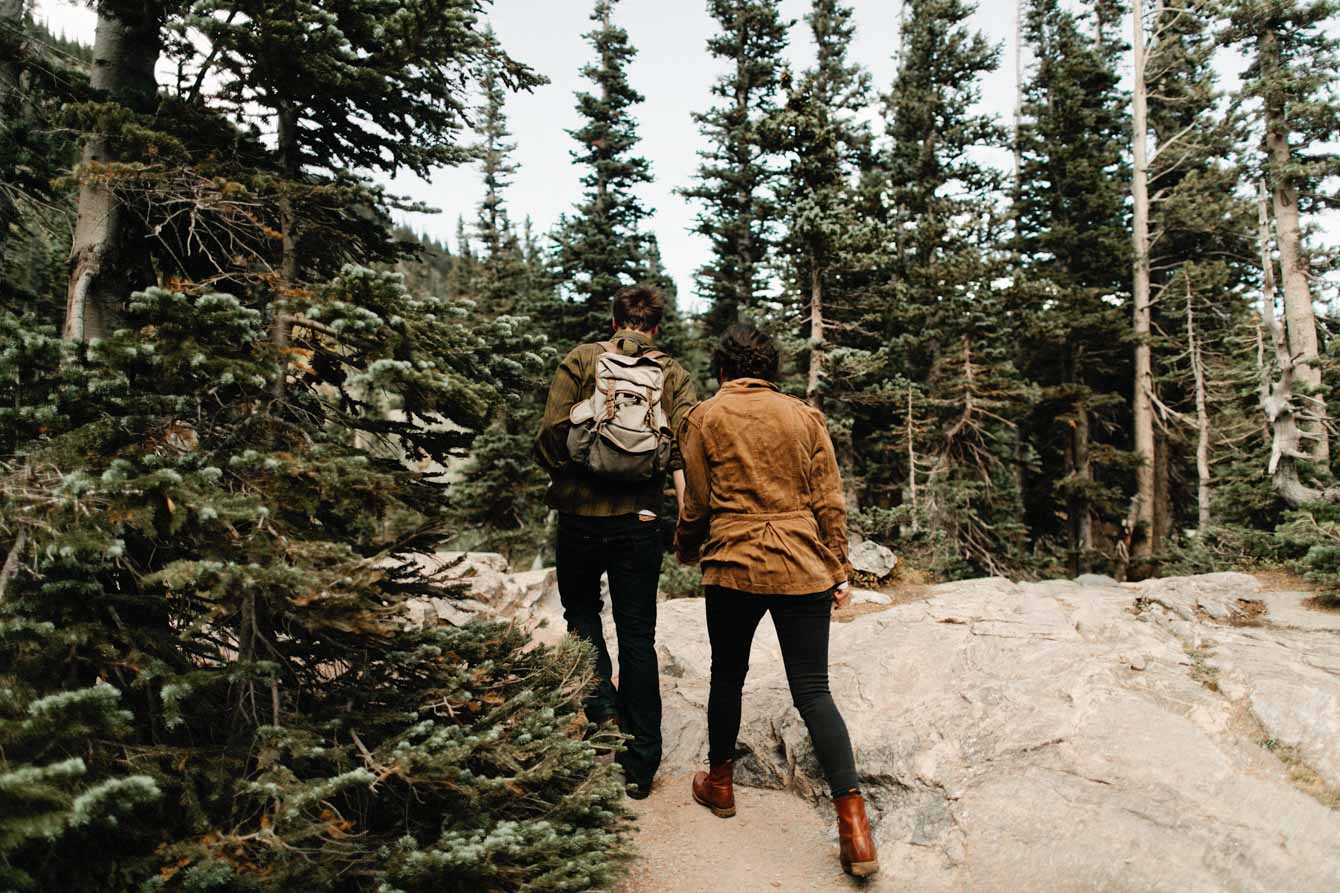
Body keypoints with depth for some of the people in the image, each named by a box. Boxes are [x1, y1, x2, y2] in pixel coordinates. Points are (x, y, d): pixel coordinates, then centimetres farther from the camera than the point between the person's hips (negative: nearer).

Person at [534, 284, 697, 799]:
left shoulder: (580, 361, 2)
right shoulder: (673, 375, 6)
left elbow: (551, 433, -6)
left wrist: (563, 480, 12)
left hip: (581, 514, -1)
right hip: (640, 520, 1)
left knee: (581, 610, 25)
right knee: (638, 636, 10)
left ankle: (601, 703, 9)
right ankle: (640, 765, 16)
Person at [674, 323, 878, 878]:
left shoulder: (704, 419, 1)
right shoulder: (806, 417, 6)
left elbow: (696, 505, 2)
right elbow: (829, 503, 4)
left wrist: (686, 551, 20)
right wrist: (837, 570, 11)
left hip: (734, 567, -1)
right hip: (803, 569, 2)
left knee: (727, 677, 18)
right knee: (813, 691, 4)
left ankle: (719, 782, 35)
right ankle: (854, 821, -1)